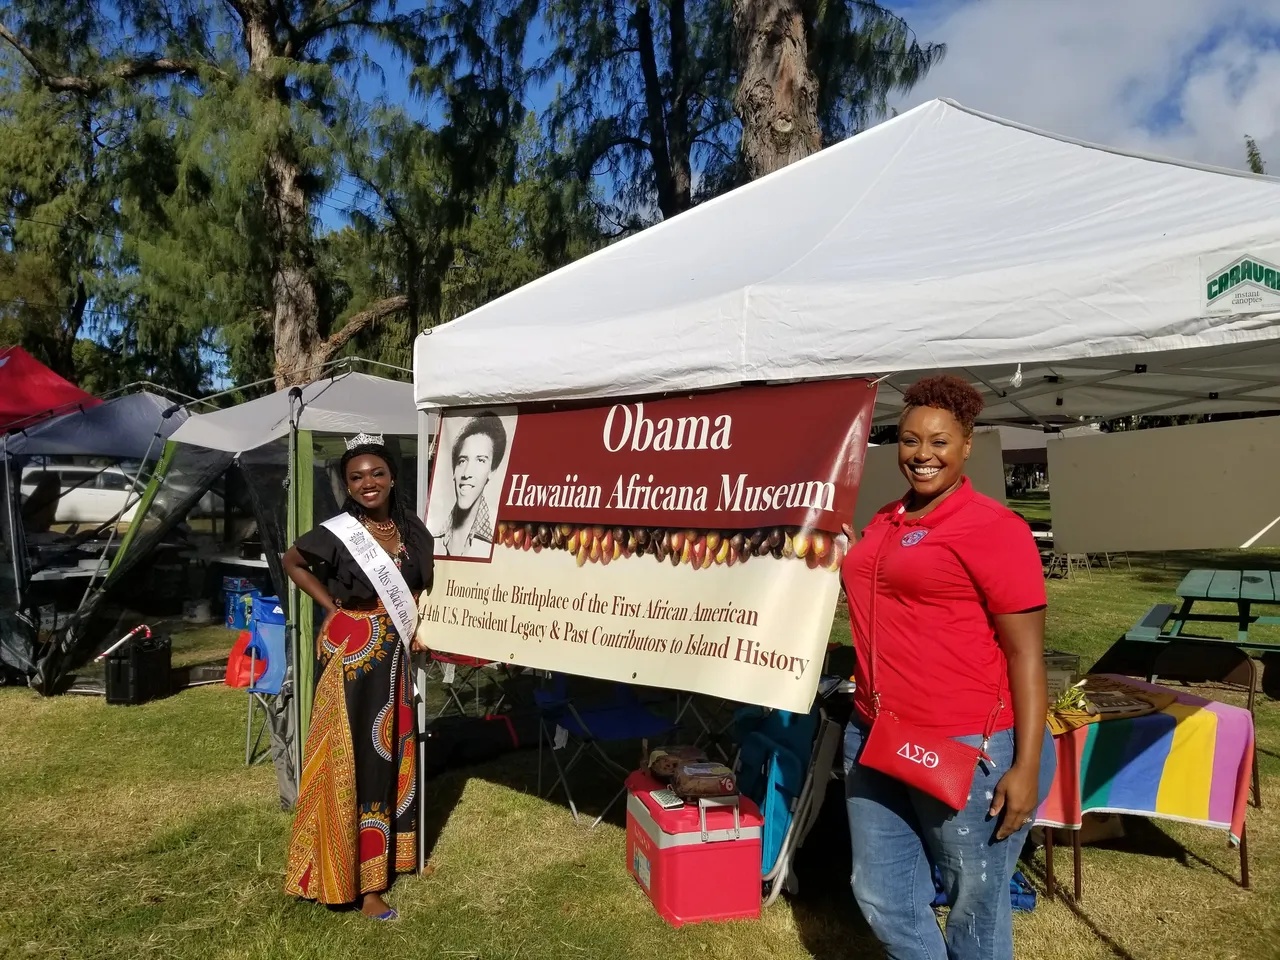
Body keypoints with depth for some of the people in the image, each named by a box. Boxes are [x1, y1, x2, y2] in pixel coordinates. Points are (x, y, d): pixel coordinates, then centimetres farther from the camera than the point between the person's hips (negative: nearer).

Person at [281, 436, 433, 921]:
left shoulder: (412, 531, 1)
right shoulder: (337, 533, -12)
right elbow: (293, 562, 4)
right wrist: (331, 605, -3)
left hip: (393, 654, 5)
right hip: (349, 653, -5)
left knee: (390, 752, 16)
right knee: (351, 758, 1)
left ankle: (388, 854, 33)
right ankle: (357, 877, 10)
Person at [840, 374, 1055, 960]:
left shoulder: (992, 528, -11)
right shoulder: (883, 522, 11)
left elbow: (1026, 652, -13)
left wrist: (1027, 765, -16)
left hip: (967, 750, -7)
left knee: (975, 908, 12)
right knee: (880, 897, 17)